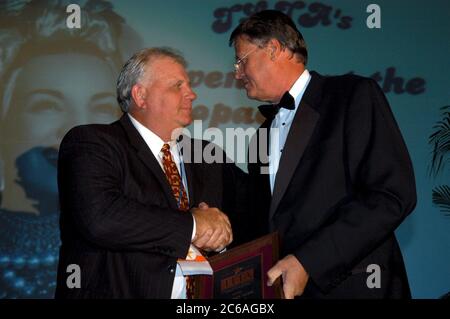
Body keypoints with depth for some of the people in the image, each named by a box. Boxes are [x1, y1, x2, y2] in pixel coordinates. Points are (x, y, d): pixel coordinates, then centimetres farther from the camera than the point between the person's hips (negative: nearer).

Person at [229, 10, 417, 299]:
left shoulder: (355, 95, -5)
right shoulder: (263, 135, 16)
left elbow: (392, 196, -15)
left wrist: (308, 261, -19)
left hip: (351, 286, -5)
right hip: (279, 289, 6)